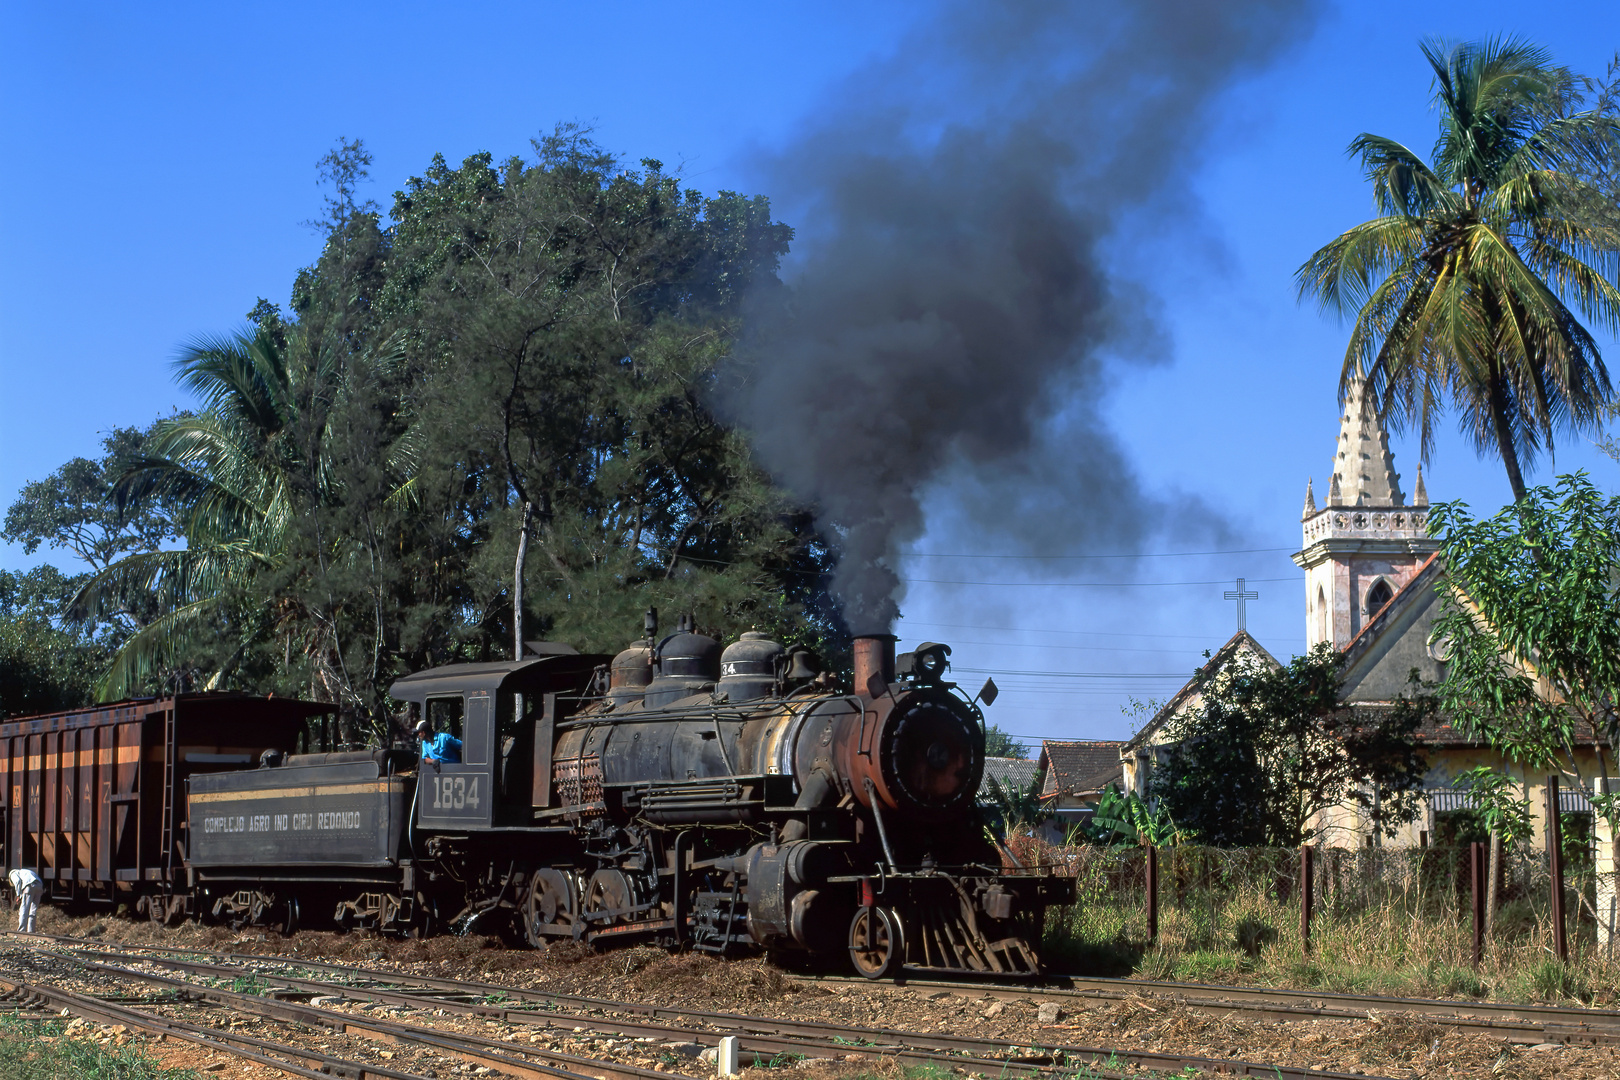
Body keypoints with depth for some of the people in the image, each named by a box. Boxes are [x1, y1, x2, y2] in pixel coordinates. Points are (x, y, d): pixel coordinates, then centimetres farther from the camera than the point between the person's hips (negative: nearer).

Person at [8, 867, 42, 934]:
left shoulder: (12, 873, 19)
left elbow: (18, 881, -4)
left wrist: (18, 895, -4)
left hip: (30, 886, -7)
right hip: (39, 885, 7)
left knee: (23, 909, -5)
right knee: (33, 911, 12)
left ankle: (21, 930, -10)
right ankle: (30, 931, 10)